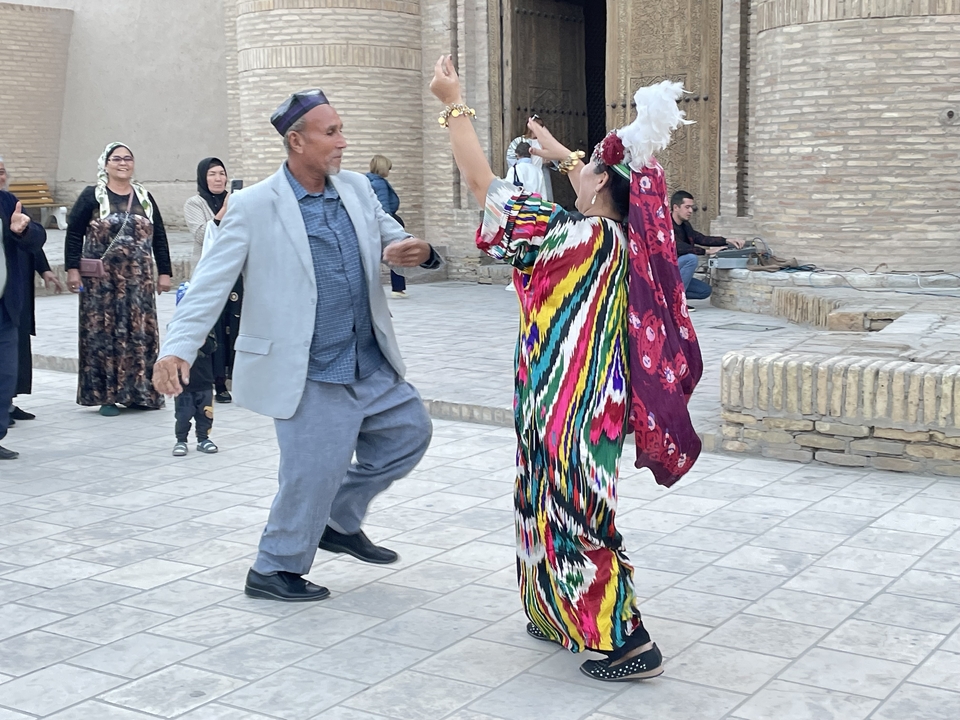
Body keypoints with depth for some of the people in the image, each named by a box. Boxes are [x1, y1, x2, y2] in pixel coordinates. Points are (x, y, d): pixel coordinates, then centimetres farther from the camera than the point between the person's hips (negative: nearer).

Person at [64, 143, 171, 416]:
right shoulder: (92, 196, 0)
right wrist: (72, 269, -9)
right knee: (102, 333, -1)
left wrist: (164, 272, 7)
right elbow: (74, 234, -2)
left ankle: (138, 392, 11)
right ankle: (106, 395, 6)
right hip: (101, 279, -3)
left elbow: (159, 237, 12)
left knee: (140, 333, 2)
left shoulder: (144, 197, 10)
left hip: (138, 279, 3)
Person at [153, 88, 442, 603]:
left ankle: (341, 521, 31)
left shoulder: (357, 189, 5)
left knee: (409, 432, 14)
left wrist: (409, 251, -12)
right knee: (314, 472, -4)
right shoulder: (255, 207, -12)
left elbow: (390, 236, 14)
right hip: (310, 375, -7)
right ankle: (273, 571, 20)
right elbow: (211, 283, -14)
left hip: (371, 363, 7)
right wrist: (176, 348, -24)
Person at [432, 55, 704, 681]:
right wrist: (562, 156, 42)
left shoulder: (582, 238, -23)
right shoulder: (627, 235, -2)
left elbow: (482, 183, -19)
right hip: (594, 399, 9)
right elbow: (606, 182, 25)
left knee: (575, 515, 2)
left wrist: (454, 106, -9)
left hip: (570, 406, -8)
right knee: (557, 506, 23)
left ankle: (630, 645, 8)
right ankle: (565, 618, 36)